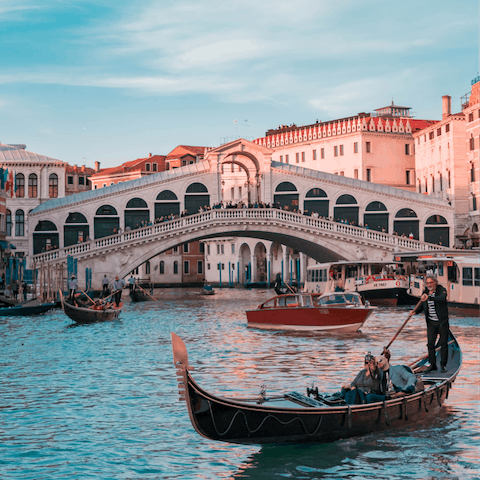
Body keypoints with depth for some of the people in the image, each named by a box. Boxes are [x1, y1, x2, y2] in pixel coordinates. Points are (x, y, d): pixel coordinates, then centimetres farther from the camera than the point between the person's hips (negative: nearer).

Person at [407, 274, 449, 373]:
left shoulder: (442, 290, -9)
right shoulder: (425, 292, 6)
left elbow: (442, 298, -32)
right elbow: (421, 306, 11)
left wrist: (429, 298, -45)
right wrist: (414, 312, -9)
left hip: (442, 322, -4)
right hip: (431, 323, 4)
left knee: (443, 344, 2)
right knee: (430, 344, 2)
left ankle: (443, 365, 12)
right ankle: (432, 365, 12)